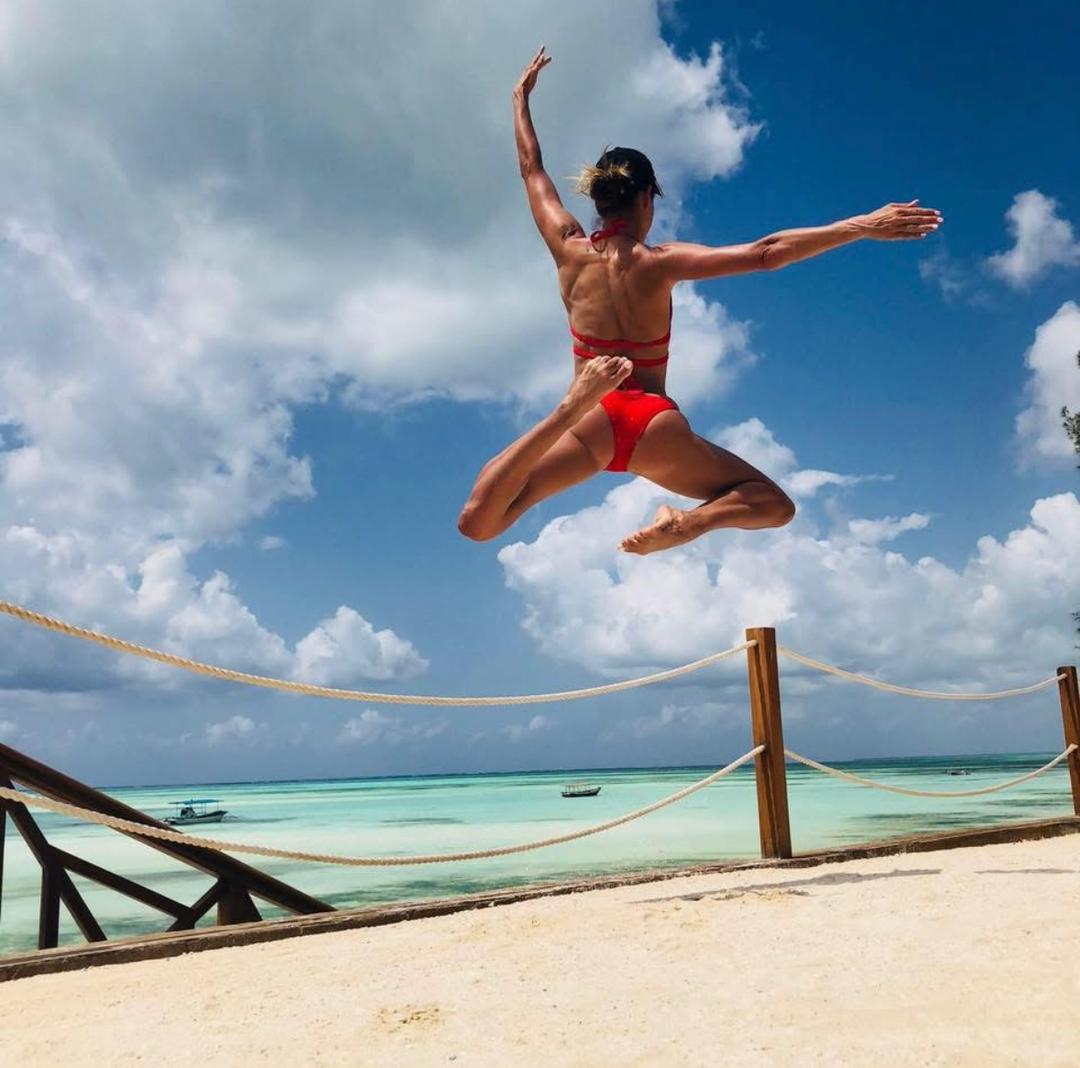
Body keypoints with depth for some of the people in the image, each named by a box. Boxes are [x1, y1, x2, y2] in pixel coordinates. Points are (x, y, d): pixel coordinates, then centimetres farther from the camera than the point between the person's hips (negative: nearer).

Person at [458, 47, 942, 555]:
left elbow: (531, 168, 20)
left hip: (592, 426, 1)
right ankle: (687, 524, -18)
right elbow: (764, 254, -12)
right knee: (774, 504, 15)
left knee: (477, 526, -7)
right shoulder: (659, 262, -4)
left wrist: (520, 96, 34)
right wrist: (860, 226, -11)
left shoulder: (569, 250, 4)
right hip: (655, 427, -1)